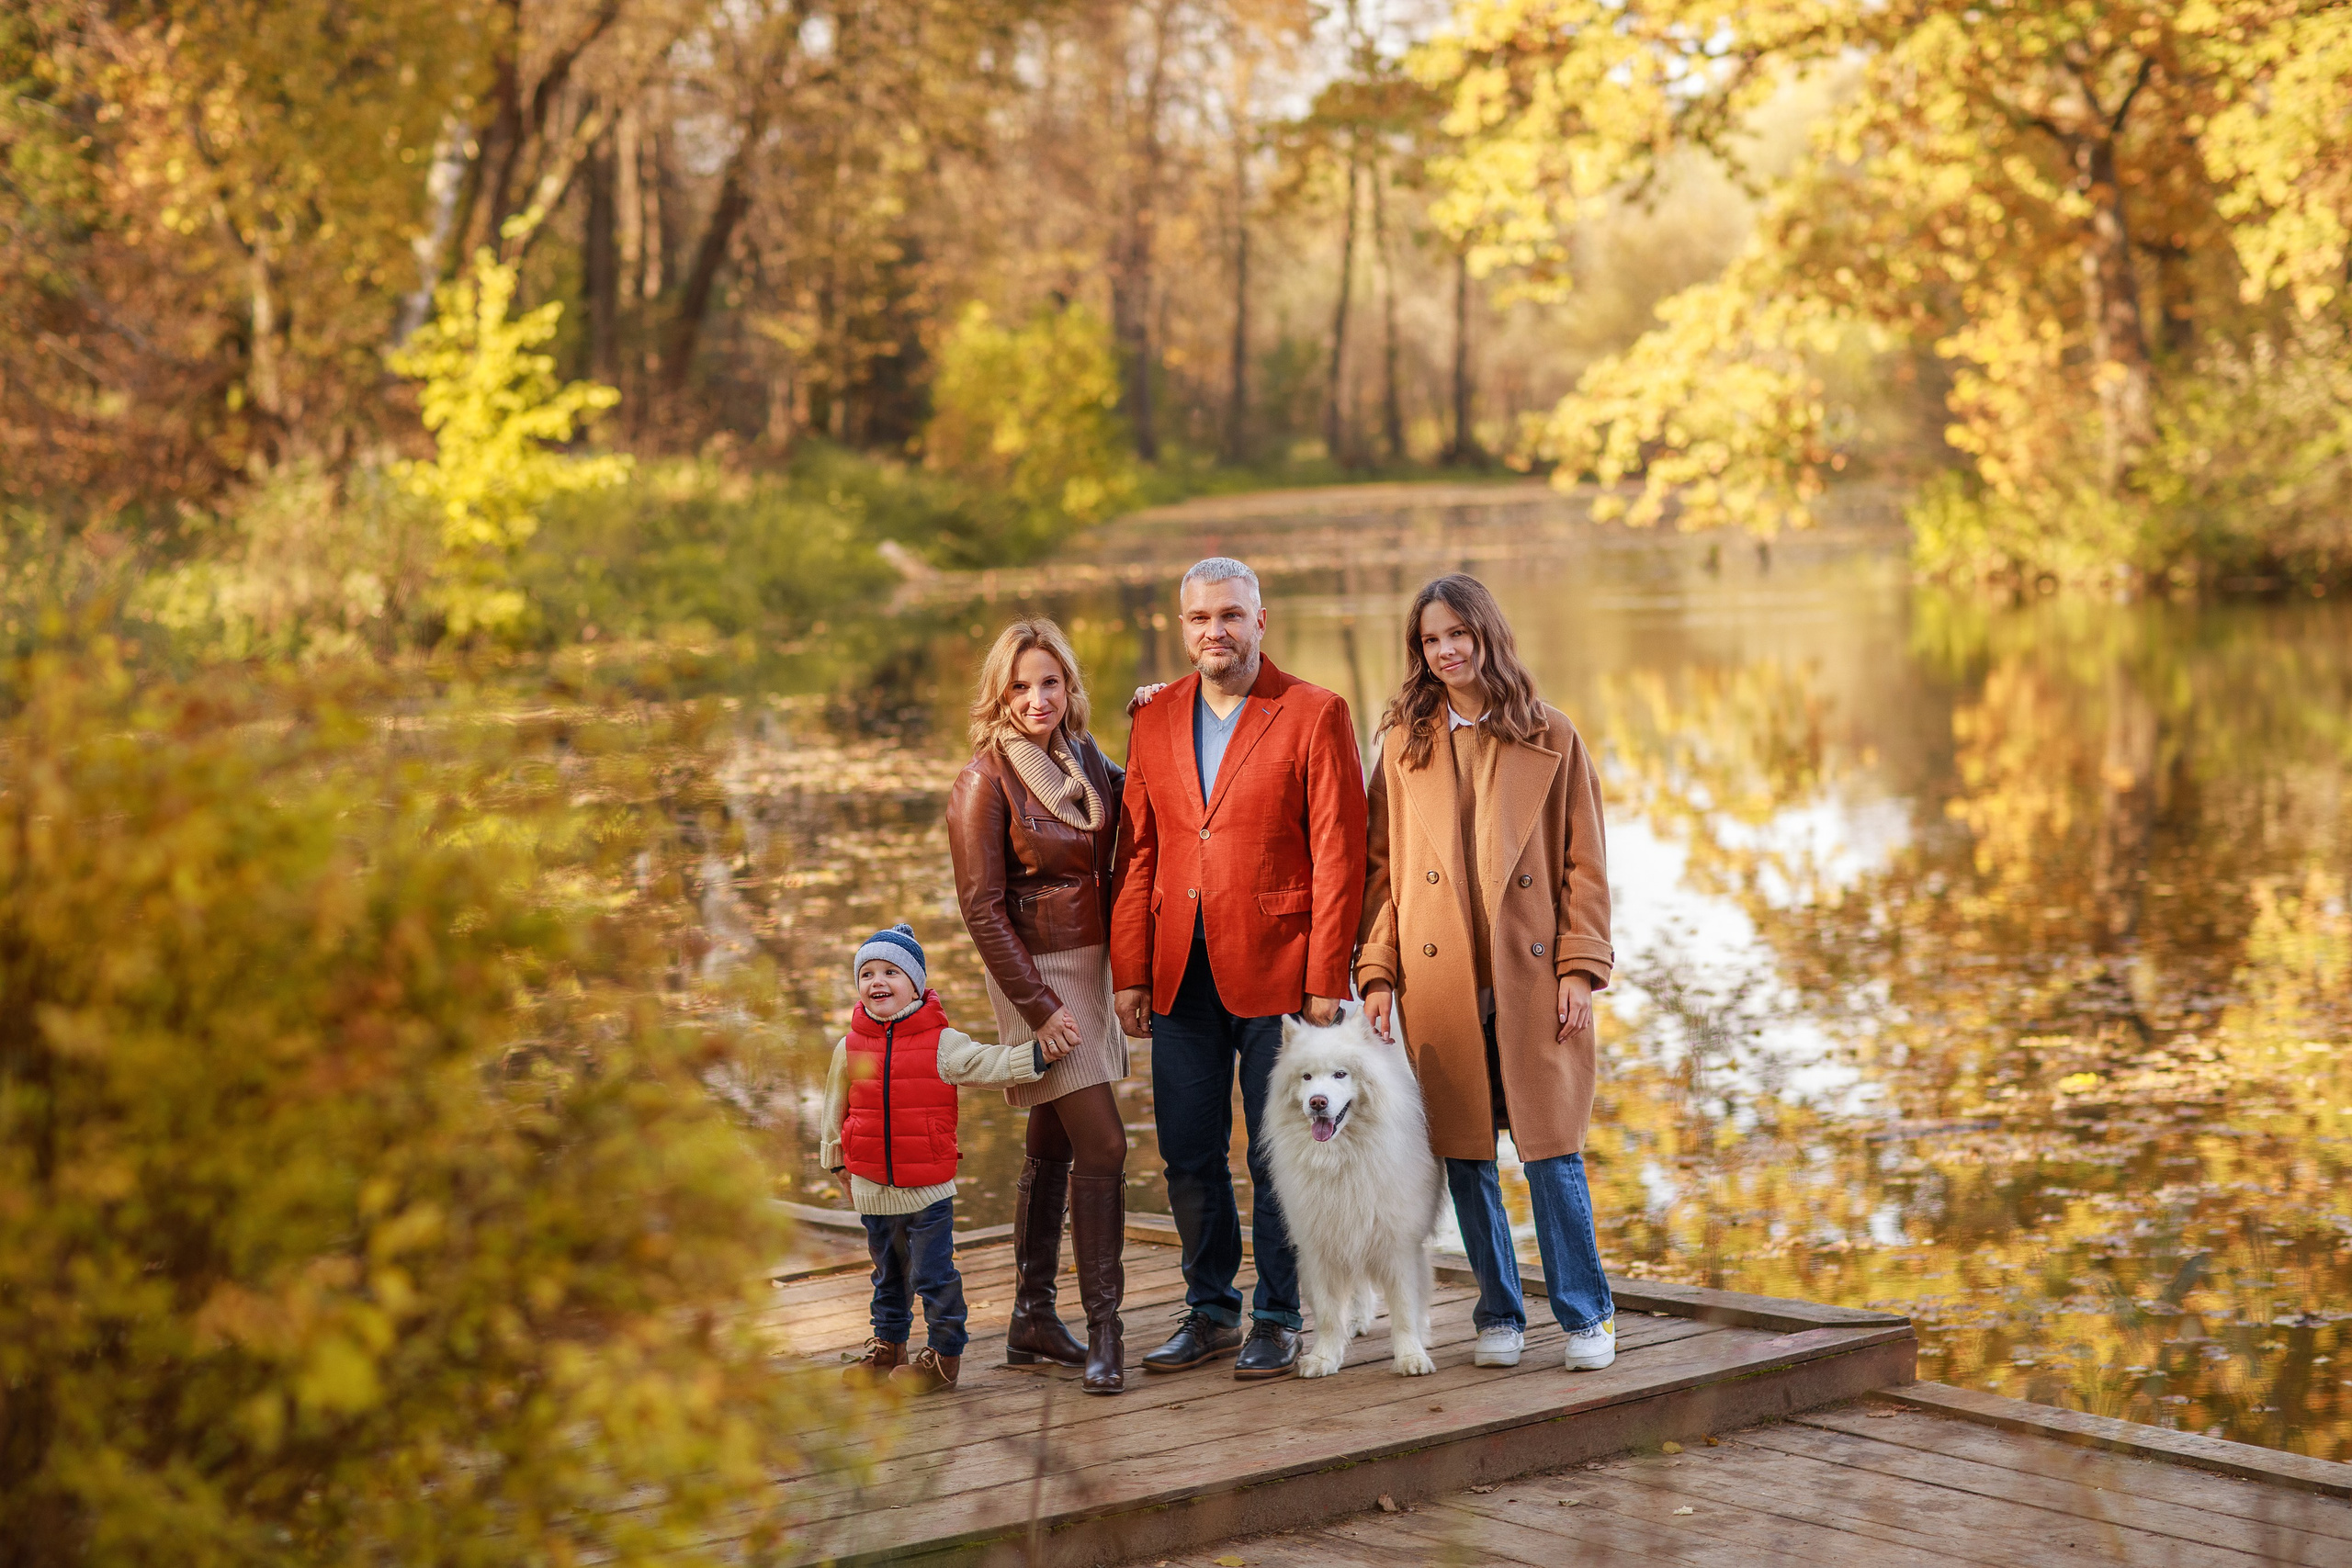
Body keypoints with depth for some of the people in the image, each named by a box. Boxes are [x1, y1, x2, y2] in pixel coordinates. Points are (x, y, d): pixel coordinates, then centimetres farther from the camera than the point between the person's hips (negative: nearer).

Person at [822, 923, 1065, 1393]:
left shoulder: (941, 1043, -7)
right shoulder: (850, 1048, 1)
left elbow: (986, 1064, -9)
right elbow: (836, 1109, 12)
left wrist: (1039, 1054, -22)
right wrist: (839, 1163, 18)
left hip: (928, 1188, -3)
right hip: (872, 1189, 3)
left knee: (934, 1274, 0)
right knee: (888, 1275, 18)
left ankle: (944, 1353, 11)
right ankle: (888, 1346, 31)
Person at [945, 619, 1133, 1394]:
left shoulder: (1086, 760, 7)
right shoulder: (986, 779, -12)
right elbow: (982, 906, -13)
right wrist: (1038, 1006, -16)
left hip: (1091, 967, 7)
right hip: (1037, 976, -7)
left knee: (1053, 1148, 13)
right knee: (1102, 1144, -12)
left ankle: (1033, 1320, 21)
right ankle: (1103, 1328, -6)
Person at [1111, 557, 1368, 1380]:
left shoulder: (1314, 715, -4)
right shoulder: (1156, 719, 10)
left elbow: (1339, 855, -7)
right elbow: (1138, 854, 11)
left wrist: (1324, 981, -11)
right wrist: (1130, 972, 4)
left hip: (1276, 971, -4)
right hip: (1181, 972, 5)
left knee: (1278, 1157, 2)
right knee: (1188, 1156, 9)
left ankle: (1278, 1319, 15)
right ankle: (1210, 1311, 23)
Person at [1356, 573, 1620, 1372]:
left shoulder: (1551, 737, 3)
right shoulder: (1403, 742, 8)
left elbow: (1584, 863, 3)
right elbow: (1381, 865, 7)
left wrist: (1580, 967, -6)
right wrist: (1378, 972, -1)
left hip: (1531, 977, -2)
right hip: (1438, 979, 2)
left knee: (1552, 1150, -2)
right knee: (1464, 1155, 6)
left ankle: (1586, 1315, 12)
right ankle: (1499, 1315, 19)